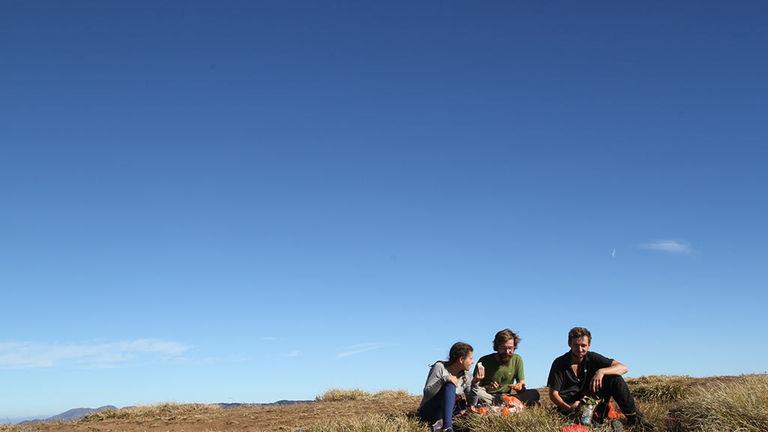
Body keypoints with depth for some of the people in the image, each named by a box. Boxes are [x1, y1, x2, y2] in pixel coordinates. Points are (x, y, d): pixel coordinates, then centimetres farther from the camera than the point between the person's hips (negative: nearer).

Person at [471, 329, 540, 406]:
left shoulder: (517, 359, 2)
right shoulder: (484, 361, -7)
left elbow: (521, 382, 5)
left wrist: (520, 386, -20)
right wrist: (487, 387, -27)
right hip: (487, 396, -3)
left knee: (534, 393, -21)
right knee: (475, 392, -35)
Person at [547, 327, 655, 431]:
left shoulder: (592, 358, -2)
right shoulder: (559, 364, -10)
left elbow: (623, 368, -10)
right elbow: (553, 394, -11)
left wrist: (601, 371, -28)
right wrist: (569, 408, -30)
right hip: (570, 406, -3)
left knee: (614, 378, -16)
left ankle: (633, 416, -9)